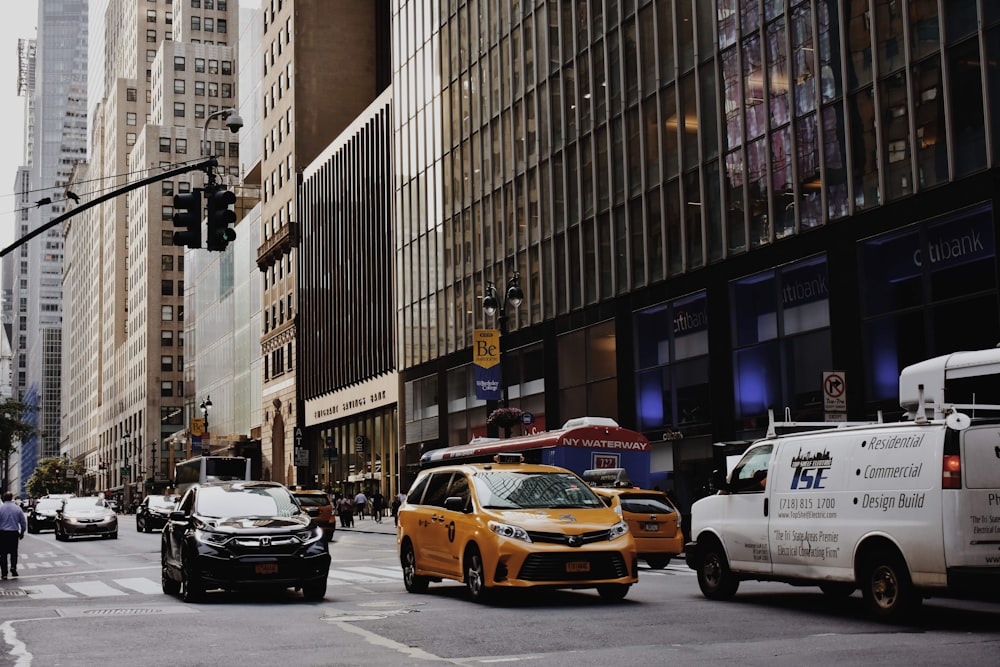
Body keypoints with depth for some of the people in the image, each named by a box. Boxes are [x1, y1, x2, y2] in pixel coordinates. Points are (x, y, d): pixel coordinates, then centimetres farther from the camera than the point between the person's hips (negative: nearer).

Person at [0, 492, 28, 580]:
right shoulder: (17, 508, 0)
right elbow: (23, 522, 5)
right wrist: (22, 532, 18)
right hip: (14, 533, 2)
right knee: (14, 552, 15)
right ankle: (13, 567, -5)